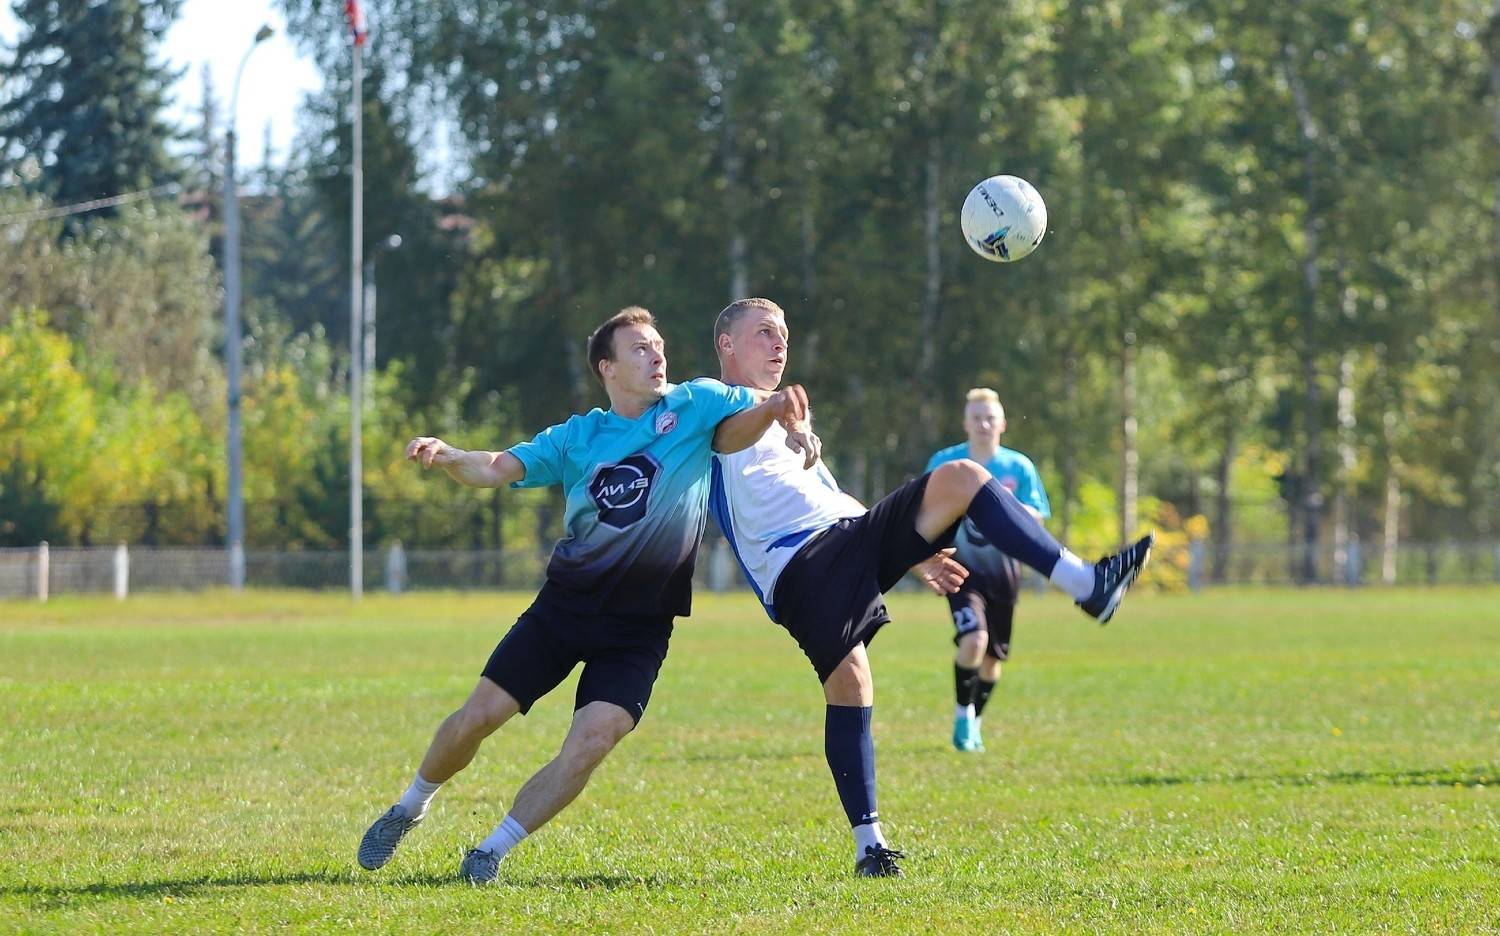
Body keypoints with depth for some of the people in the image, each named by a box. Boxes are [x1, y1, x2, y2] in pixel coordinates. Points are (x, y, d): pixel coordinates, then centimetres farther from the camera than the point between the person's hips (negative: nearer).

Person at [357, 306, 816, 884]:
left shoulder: (695, 405, 0)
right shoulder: (577, 438, 4)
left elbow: (743, 424, -13)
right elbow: (496, 469, -3)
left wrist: (778, 407, -38)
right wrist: (447, 458, -24)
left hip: (639, 626, -2)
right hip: (566, 603, 2)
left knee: (590, 743, -18)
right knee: (479, 716, -3)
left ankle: (494, 850, -2)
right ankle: (410, 809, 24)